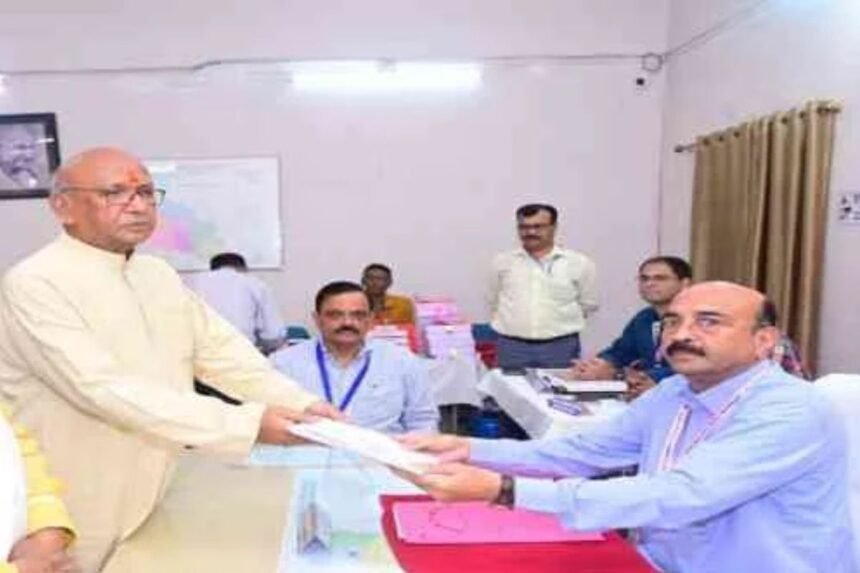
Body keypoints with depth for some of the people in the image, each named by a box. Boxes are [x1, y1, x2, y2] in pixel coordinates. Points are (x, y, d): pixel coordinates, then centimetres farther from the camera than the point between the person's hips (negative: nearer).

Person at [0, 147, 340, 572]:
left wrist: (301, 404, -15)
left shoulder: (158, 274, 5)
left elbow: (224, 353, 0)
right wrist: (246, 423, -34)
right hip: (74, 520, -6)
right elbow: (106, 390, -30)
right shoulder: (35, 285, -19)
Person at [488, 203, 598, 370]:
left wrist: (558, 327, 9)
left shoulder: (579, 263, 1)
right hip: (512, 347, 1)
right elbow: (494, 303, 17)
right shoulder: (502, 262, 6)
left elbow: (588, 305, 9)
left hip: (561, 347, -1)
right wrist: (514, 324, 11)